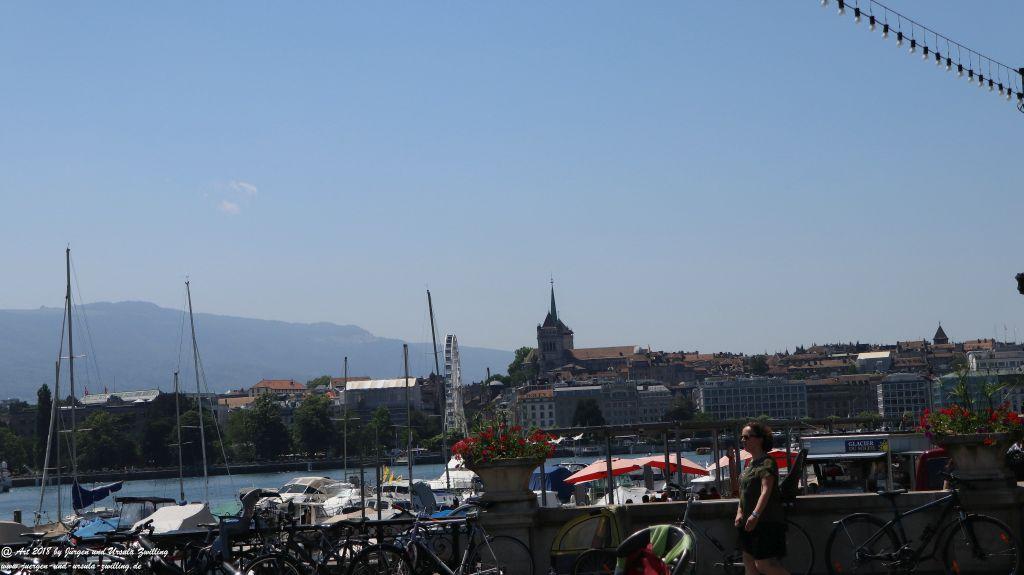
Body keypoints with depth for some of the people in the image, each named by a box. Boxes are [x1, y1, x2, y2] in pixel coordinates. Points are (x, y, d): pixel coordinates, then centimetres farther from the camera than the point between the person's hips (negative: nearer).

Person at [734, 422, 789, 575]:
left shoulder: (767, 462, -13)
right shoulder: (750, 463, 16)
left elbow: (766, 490, -24)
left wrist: (755, 514, -35)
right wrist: (739, 512, 5)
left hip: (766, 522, -10)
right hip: (748, 522, 10)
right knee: (749, 562, 9)